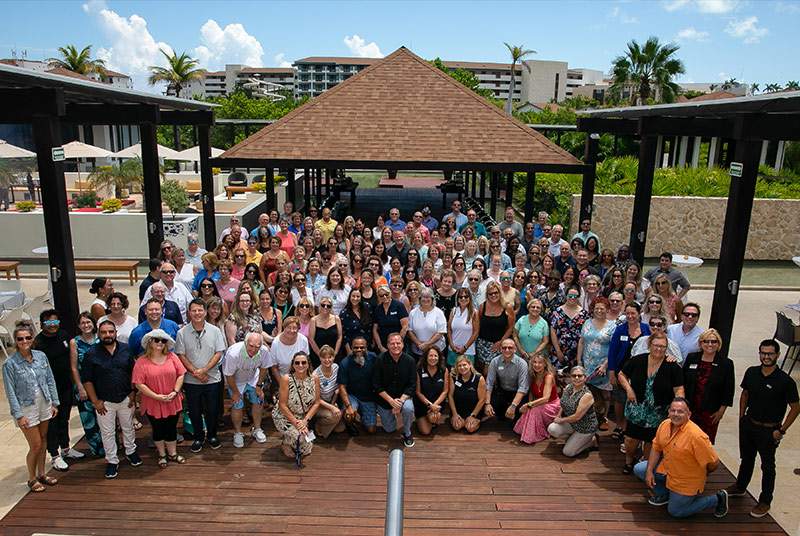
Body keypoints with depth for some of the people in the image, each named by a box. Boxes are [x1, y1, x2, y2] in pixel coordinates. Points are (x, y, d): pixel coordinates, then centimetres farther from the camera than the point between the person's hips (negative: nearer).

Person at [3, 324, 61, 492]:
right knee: (35, 445, 1)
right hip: (26, 409, -4)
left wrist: (54, 403, 5)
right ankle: (32, 479, 22)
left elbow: (50, 381, 5)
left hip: (44, 405, 4)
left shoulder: (41, 356, -2)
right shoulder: (10, 364, -13)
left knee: (43, 442, 15)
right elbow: (10, 392, -11)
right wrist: (19, 415, -13)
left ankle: (41, 474, 32)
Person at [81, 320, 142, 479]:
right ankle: (111, 461, 22)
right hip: (104, 401, -2)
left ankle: (130, 451, 37)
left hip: (125, 399, 2)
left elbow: (133, 373, 3)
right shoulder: (92, 354, -10)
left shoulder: (126, 350, -3)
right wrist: (95, 401, -9)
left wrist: (133, 394, -2)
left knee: (128, 428, 17)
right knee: (107, 433, 8)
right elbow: (87, 380, -7)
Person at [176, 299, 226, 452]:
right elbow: (180, 355, -5)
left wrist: (204, 370, -16)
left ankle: (212, 435, 32)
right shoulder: (182, 333, -5)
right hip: (191, 381, 0)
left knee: (212, 410, 11)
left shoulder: (215, 331, -5)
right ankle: (198, 437, 31)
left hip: (212, 378, 0)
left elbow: (219, 353, -6)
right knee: (194, 411, 12)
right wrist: (195, 372, -14)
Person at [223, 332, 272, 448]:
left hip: (252, 378, 3)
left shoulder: (264, 351, -29)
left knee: (258, 401, 4)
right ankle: (237, 433, 16)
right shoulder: (233, 353, -40)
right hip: (235, 380, -3)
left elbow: (264, 368, -8)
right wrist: (235, 392, -14)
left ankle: (257, 429, 23)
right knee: (237, 405, -5)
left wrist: (259, 385, -3)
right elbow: (229, 375, -25)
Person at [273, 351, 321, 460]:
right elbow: (282, 405, -17)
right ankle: (285, 444, 6)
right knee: (298, 437, -28)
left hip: (303, 418, 4)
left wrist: (305, 421, -14)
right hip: (284, 416, -4)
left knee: (306, 450, -6)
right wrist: (295, 422, -20)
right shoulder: (286, 379, -19)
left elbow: (316, 403, -4)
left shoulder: (314, 379, -9)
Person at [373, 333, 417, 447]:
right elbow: (376, 385, -13)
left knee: (408, 408, -33)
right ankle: (385, 414, 40)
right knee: (389, 429, 5)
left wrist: (401, 400, -23)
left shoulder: (409, 360, -11)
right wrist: (391, 400, -22)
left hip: (403, 396, 0)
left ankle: (407, 434, -4)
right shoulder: (380, 359, -14)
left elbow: (412, 386, -9)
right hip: (384, 398, 0)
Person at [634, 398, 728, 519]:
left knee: (675, 512, 9)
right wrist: (649, 470, -8)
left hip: (686, 482, -6)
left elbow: (713, 463, -23)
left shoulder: (697, 436, -33)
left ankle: (717, 499, 22)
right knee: (639, 469, -1)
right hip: (666, 469, 6)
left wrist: (699, 474, -4)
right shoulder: (664, 424, -11)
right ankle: (663, 494, 21)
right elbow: (656, 448, 2)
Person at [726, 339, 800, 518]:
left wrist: (782, 431, -11)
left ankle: (765, 502, 25)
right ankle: (740, 487, 43)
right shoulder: (751, 373, -5)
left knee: (767, 466, 10)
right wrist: (741, 417, 7)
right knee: (747, 458, 23)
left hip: (769, 430, -5)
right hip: (748, 425, 5)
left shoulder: (785, 381, -19)